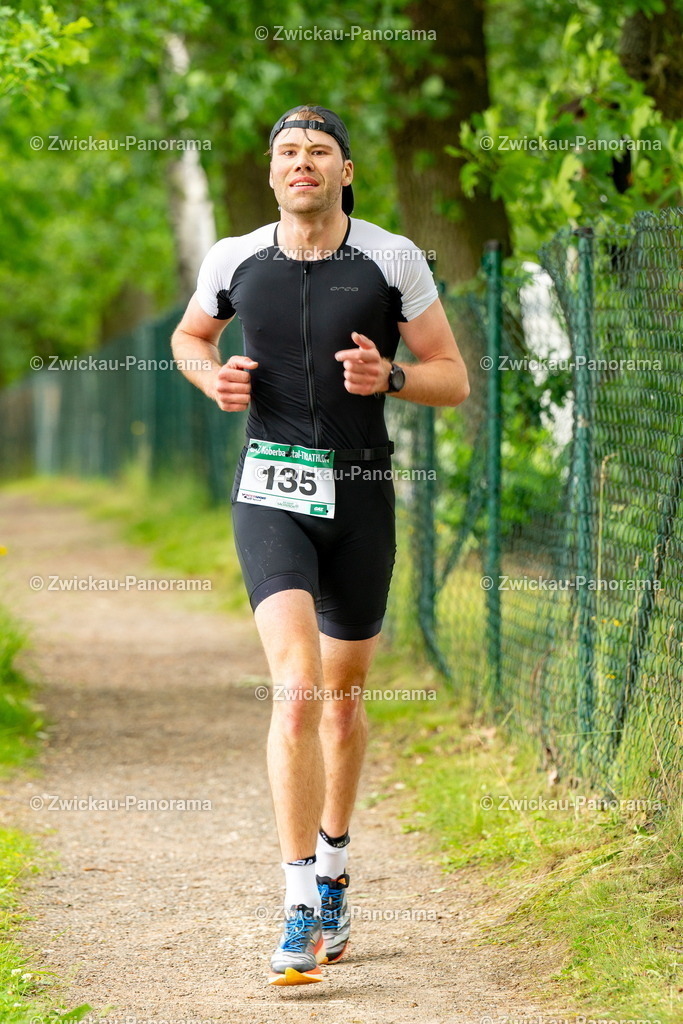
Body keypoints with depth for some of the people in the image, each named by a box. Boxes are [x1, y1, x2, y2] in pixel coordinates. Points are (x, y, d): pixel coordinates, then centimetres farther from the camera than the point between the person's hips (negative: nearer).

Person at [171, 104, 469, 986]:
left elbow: (453, 380, 2)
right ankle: (301, 910, -19)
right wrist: (213, 376, -1)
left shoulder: (393, 259, -3)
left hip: (360, 497, 1)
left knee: (342, 698, 13)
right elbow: (188, 335, 22)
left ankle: (333, 871, 37)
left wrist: (389, 376, -18)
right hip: (271, 493, -1)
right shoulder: (234, 260, 1)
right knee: (296, 687, -19)